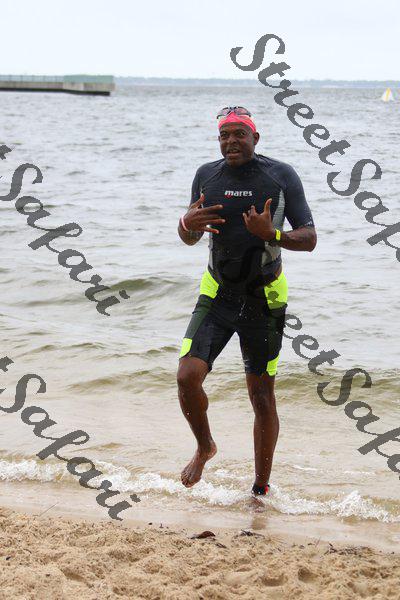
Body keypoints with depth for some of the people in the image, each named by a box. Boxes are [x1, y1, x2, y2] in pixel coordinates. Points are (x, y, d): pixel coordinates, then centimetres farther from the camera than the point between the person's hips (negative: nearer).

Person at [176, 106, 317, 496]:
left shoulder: (281, 176, -7)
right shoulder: (207, 176, 2)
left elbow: (309, 239, -7)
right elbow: (189, 239, 13)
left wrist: (272, 235, -27)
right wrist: (188, 223, -12)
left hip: (264, 300, -2)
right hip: (217, 295, 2)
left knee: (262, 397, 5)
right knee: (187, 377, -16)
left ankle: (260, 490, 19)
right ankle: (205, 448, 14)